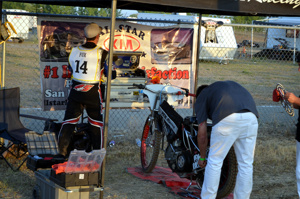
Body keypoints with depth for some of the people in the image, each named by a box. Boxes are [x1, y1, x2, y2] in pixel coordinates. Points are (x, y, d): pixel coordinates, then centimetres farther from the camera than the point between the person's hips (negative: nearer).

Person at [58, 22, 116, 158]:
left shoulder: (74, 51, 1)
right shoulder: (101, 53, -12)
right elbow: (111, 74, -5)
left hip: (75, 91, 3)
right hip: (92, 93, -3)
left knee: (69, 120, 9)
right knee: (96, 123, 13)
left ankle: (62, 148, -1)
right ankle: (98, 151, 19)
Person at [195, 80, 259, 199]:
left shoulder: (201, 97, 25)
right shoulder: (230, 84, 40)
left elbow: (202, 134, 20)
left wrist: (202, 157, 33)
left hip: (227, 119, -4)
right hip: (251, 117, 4)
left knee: (214, 162, 10)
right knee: (246, 164, 15)